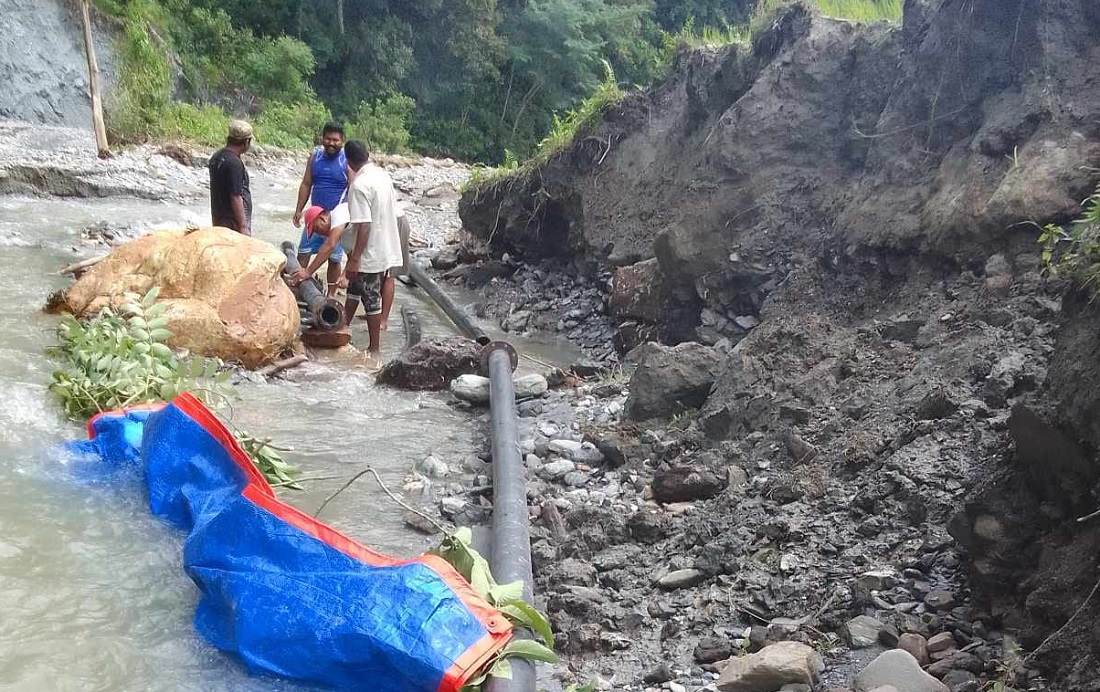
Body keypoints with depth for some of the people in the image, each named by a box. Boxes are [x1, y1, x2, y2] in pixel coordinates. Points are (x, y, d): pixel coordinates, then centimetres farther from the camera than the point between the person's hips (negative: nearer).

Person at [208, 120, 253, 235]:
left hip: (219, 218, 10)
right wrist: (243, 226, -19)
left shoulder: (217, 156, 9)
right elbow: (235, 197, -23)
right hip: (232, 222, -10)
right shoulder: (233, 163, -21)